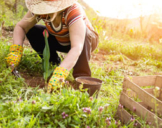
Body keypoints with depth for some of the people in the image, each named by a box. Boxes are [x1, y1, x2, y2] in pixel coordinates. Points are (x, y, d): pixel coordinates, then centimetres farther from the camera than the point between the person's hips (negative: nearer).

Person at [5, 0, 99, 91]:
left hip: (86, 41, -4)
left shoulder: (73, 11, -37)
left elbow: (76, 48, -47)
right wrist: (16, 50, -35)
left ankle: (82, 76, -28)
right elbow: (20, 26, -17)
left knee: (82, 31, -38)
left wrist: (60, 74, -59)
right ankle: (54, 63, 1)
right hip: (61, 42, 5)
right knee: (31, 31, -16)